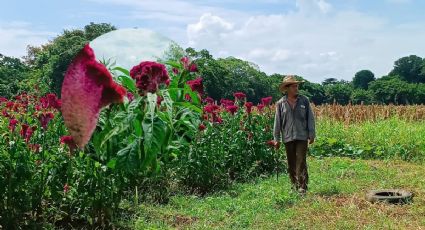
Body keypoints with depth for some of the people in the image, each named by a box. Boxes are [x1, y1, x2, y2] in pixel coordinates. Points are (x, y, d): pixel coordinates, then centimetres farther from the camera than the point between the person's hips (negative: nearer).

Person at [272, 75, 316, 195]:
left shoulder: (304, 100, 2)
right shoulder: (280, 103, 2)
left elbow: (310, 118, 5)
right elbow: (277, 121, 5)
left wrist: (312, 135, 2)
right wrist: (276, 138, 3)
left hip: (302, 136, -1)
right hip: (288, 137, 1)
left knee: (301, 162, -6)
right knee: (291, 163, 10)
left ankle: (302, 187, -4)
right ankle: (294, 185, 24)